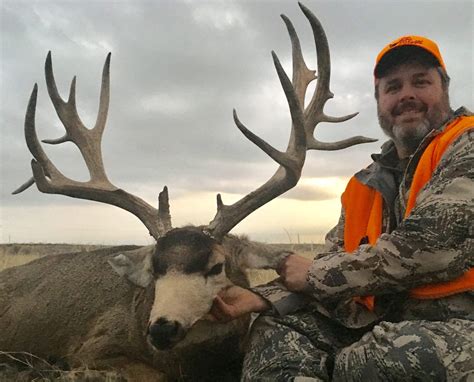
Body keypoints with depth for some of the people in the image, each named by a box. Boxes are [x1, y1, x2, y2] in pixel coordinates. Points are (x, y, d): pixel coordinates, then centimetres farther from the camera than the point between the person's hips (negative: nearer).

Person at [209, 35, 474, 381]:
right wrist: (259, 298, -8)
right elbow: (338, 262, 8)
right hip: (388, 322, 6)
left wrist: (316, 274, -11)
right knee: (277, 332, -8)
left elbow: (428, 245, -21)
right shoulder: (368, 185, 12)